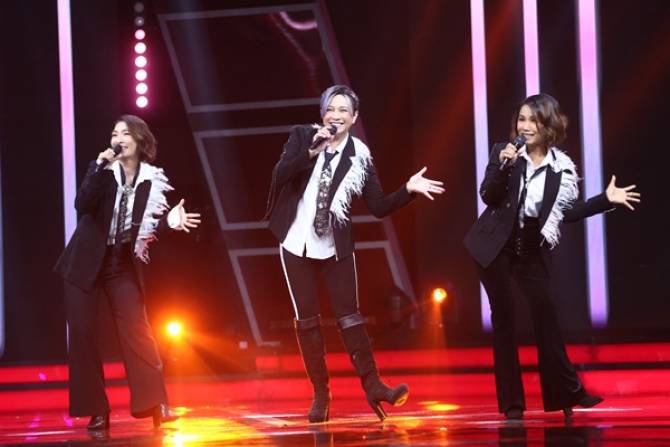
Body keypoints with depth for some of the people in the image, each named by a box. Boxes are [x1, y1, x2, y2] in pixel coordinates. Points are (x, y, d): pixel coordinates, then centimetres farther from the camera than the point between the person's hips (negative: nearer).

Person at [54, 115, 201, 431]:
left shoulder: (151, 180, -1)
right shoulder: (103, 170, -3)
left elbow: (147, 224, -1)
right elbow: (82, 205, -19)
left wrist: (169, 222, -20)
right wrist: (100, 167, -26)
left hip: (124, 265, 0)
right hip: (85, 263, 0)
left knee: (136, 330, -9)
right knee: (82, 333, -2)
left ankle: (155, 404, -8)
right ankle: (96, 411, 5)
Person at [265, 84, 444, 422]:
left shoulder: (359, 155, -2)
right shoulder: (302, 137, -2)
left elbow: (378, 207, -2)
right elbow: (280, 175, -16)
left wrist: (408, 190, -16)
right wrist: (312, 152, -27)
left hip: (336, 246, 0)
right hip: (297, 244, 0)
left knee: (349, 315, -6)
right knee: (306, 319, 2)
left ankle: (372, 386, -6)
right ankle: (320, 392, 8)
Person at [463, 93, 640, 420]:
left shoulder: (562, 166, -1)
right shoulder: (504, 152, -6)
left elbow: (567, 212, 4)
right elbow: (488, 197, -13)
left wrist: (607, 199, -1)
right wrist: (504, 166, -27)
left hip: (532, 249, 2)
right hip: (496, 245, -2)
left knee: (545, 312, -1)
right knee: (504, 316, 0)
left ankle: (567, 391, 8)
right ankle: (511, 401, 5)